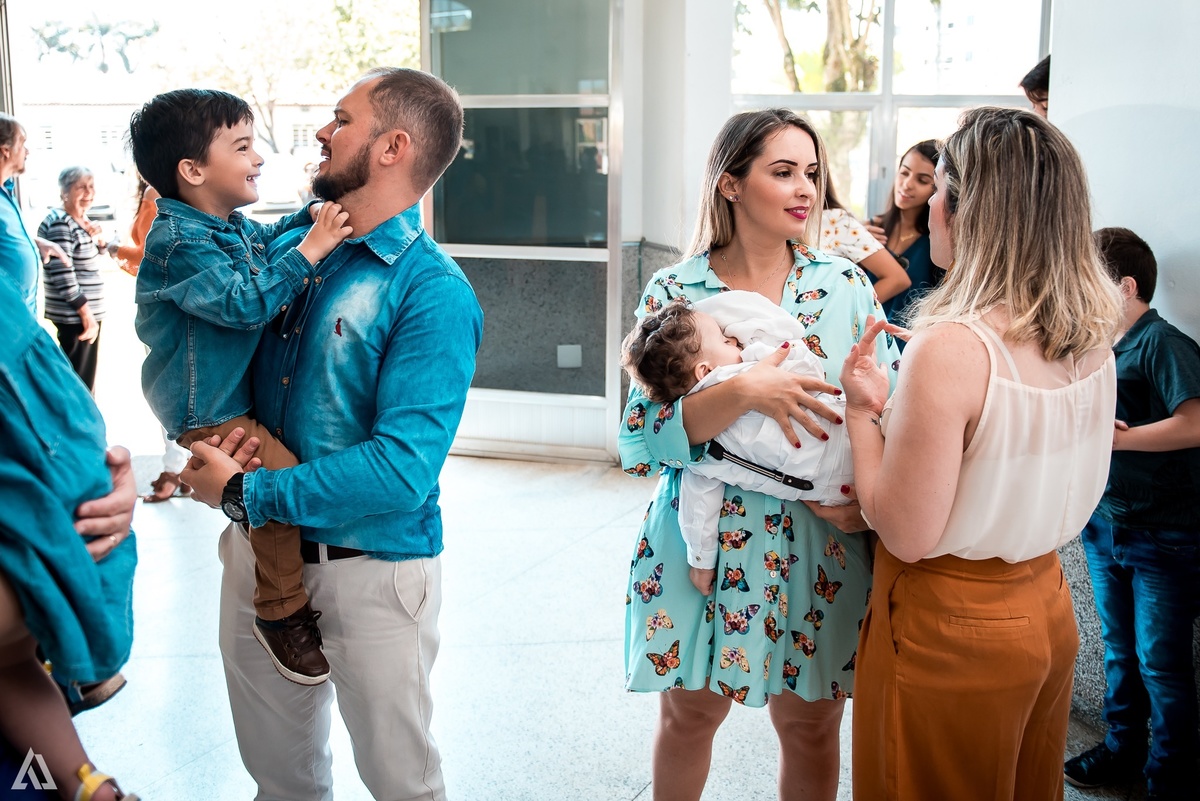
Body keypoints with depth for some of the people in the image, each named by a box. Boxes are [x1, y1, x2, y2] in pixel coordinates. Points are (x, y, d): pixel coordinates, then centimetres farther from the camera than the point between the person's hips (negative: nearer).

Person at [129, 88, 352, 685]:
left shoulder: (231, 226, 8)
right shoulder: (179, 243, -22)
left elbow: (265, 241, 29)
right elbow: (244, 300, -32)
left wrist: (311, 217, 10)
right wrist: (310, 250, -29)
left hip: (240, 391, 10)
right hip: (208, 411, -10)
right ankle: (282, 612, -7)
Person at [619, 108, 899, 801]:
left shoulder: (847, 286, 1)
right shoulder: (675, 293, -5)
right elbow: (639, 437, -14)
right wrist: (743, 393, -27)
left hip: (818, 549, 2)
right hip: (704, 545, -1)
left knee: (811, 723, 13)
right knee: (690, 713, 15)